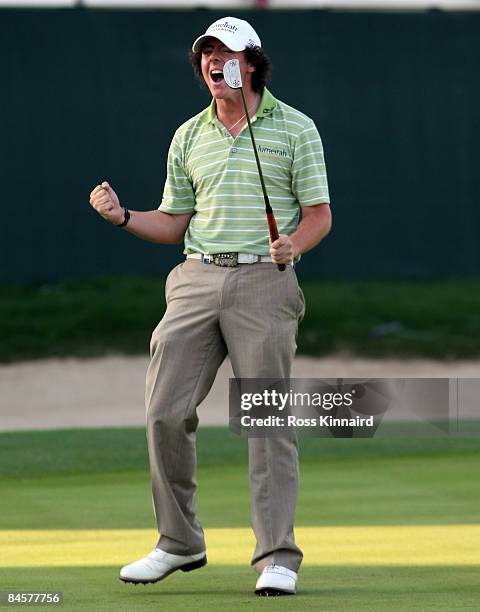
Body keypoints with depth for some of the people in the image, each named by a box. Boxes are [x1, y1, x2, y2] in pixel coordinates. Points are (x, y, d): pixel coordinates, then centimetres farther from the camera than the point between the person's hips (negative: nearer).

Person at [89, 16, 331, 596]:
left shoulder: (294, 128, 4)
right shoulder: (188, 136, 16)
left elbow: (319, 214, 3)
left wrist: (294, 243, -17)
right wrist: (122, 216, 2)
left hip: (264, 282, -4)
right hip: (196, 281, 4)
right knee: (165, 411, -3)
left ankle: (277, 557, -4)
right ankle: (179, 543, 11)